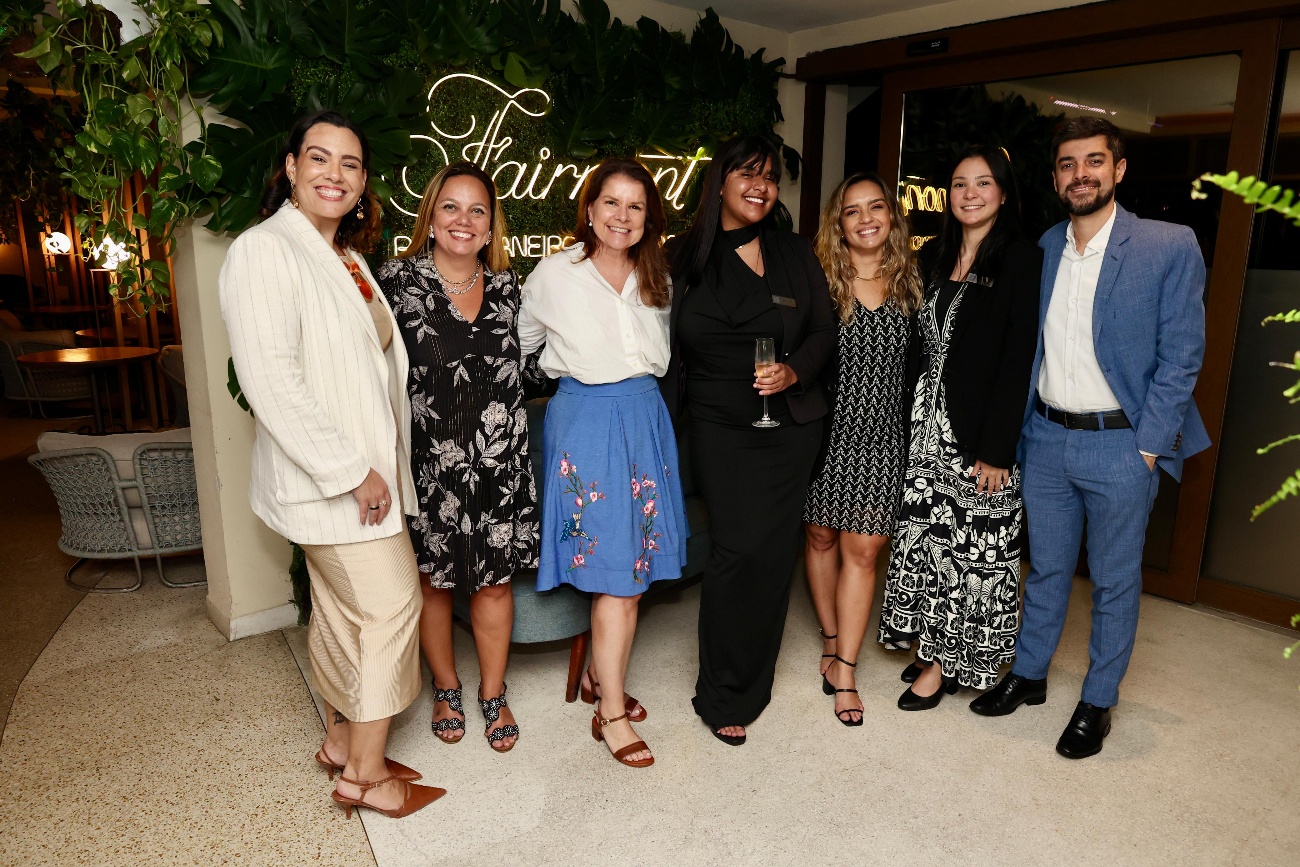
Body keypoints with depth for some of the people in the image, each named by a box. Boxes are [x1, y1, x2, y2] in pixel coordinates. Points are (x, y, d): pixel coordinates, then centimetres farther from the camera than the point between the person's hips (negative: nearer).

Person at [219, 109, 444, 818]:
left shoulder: (343, 255, 14)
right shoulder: (264, 251, -14)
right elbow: (269, 380, -22)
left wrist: (380, 463, 13)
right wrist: (351, 470, -20)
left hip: (363, 470, 9)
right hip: (327, 476, -8)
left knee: (342, 610, 17)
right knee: (391, 606, -4)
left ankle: (342, 740, 33)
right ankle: (366, 774, 11)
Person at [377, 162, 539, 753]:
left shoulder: (506, 285, 6)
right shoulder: (397, 279, -5)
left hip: (497, 460, 3)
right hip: (428, 461, -2)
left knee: (494, 579, 11)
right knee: (432, 579, 13)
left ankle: (493, 694, 31)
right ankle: (446, 688, 36)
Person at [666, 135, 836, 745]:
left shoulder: (795, 254, 7)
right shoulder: (684, 257, 3)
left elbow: (824, 330, 8)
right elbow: (665, 342, 4)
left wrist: (795, 370, -11)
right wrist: (672, 409, -3)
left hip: (789, 425, 2)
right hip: (718, 427, -2)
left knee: (772, 552, 4)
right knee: (738, 550, -9)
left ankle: (747, 686, 24)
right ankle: (724, 696, 10)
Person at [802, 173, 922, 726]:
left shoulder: (909, 284, 5)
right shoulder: (819, 281, -3)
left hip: (882, 435, 1)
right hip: (826, 427, -1)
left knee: (863, 548, 1)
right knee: (821, 536, 12)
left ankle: (844, 668, 11)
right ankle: (832, 640, 32)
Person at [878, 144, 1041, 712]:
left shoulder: (1023, 261, -7)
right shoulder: (933, 257, 11)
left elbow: (1018, 360, -13)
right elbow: (916, 346, 11)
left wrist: (996, 450, -17)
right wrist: (909, 419, 4)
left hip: (979, 431, -6)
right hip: (926, 424, 6)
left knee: (971, 543, 4)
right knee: (925, 534, 12)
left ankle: (945, 663, 18)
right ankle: (933, 647, 28)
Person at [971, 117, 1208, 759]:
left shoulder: (1170, 248, -8)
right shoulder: (1043, 248, 5)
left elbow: (1181, 357, -8)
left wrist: (1147, 447, -12)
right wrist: (1022, 428, 5)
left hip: (1121, 446, -3)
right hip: (1047, 439, 4)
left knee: (1115, 583, 11)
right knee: (1045, 569, 17)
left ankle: (1097, 701, 28)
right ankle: (1028, 675, 34)